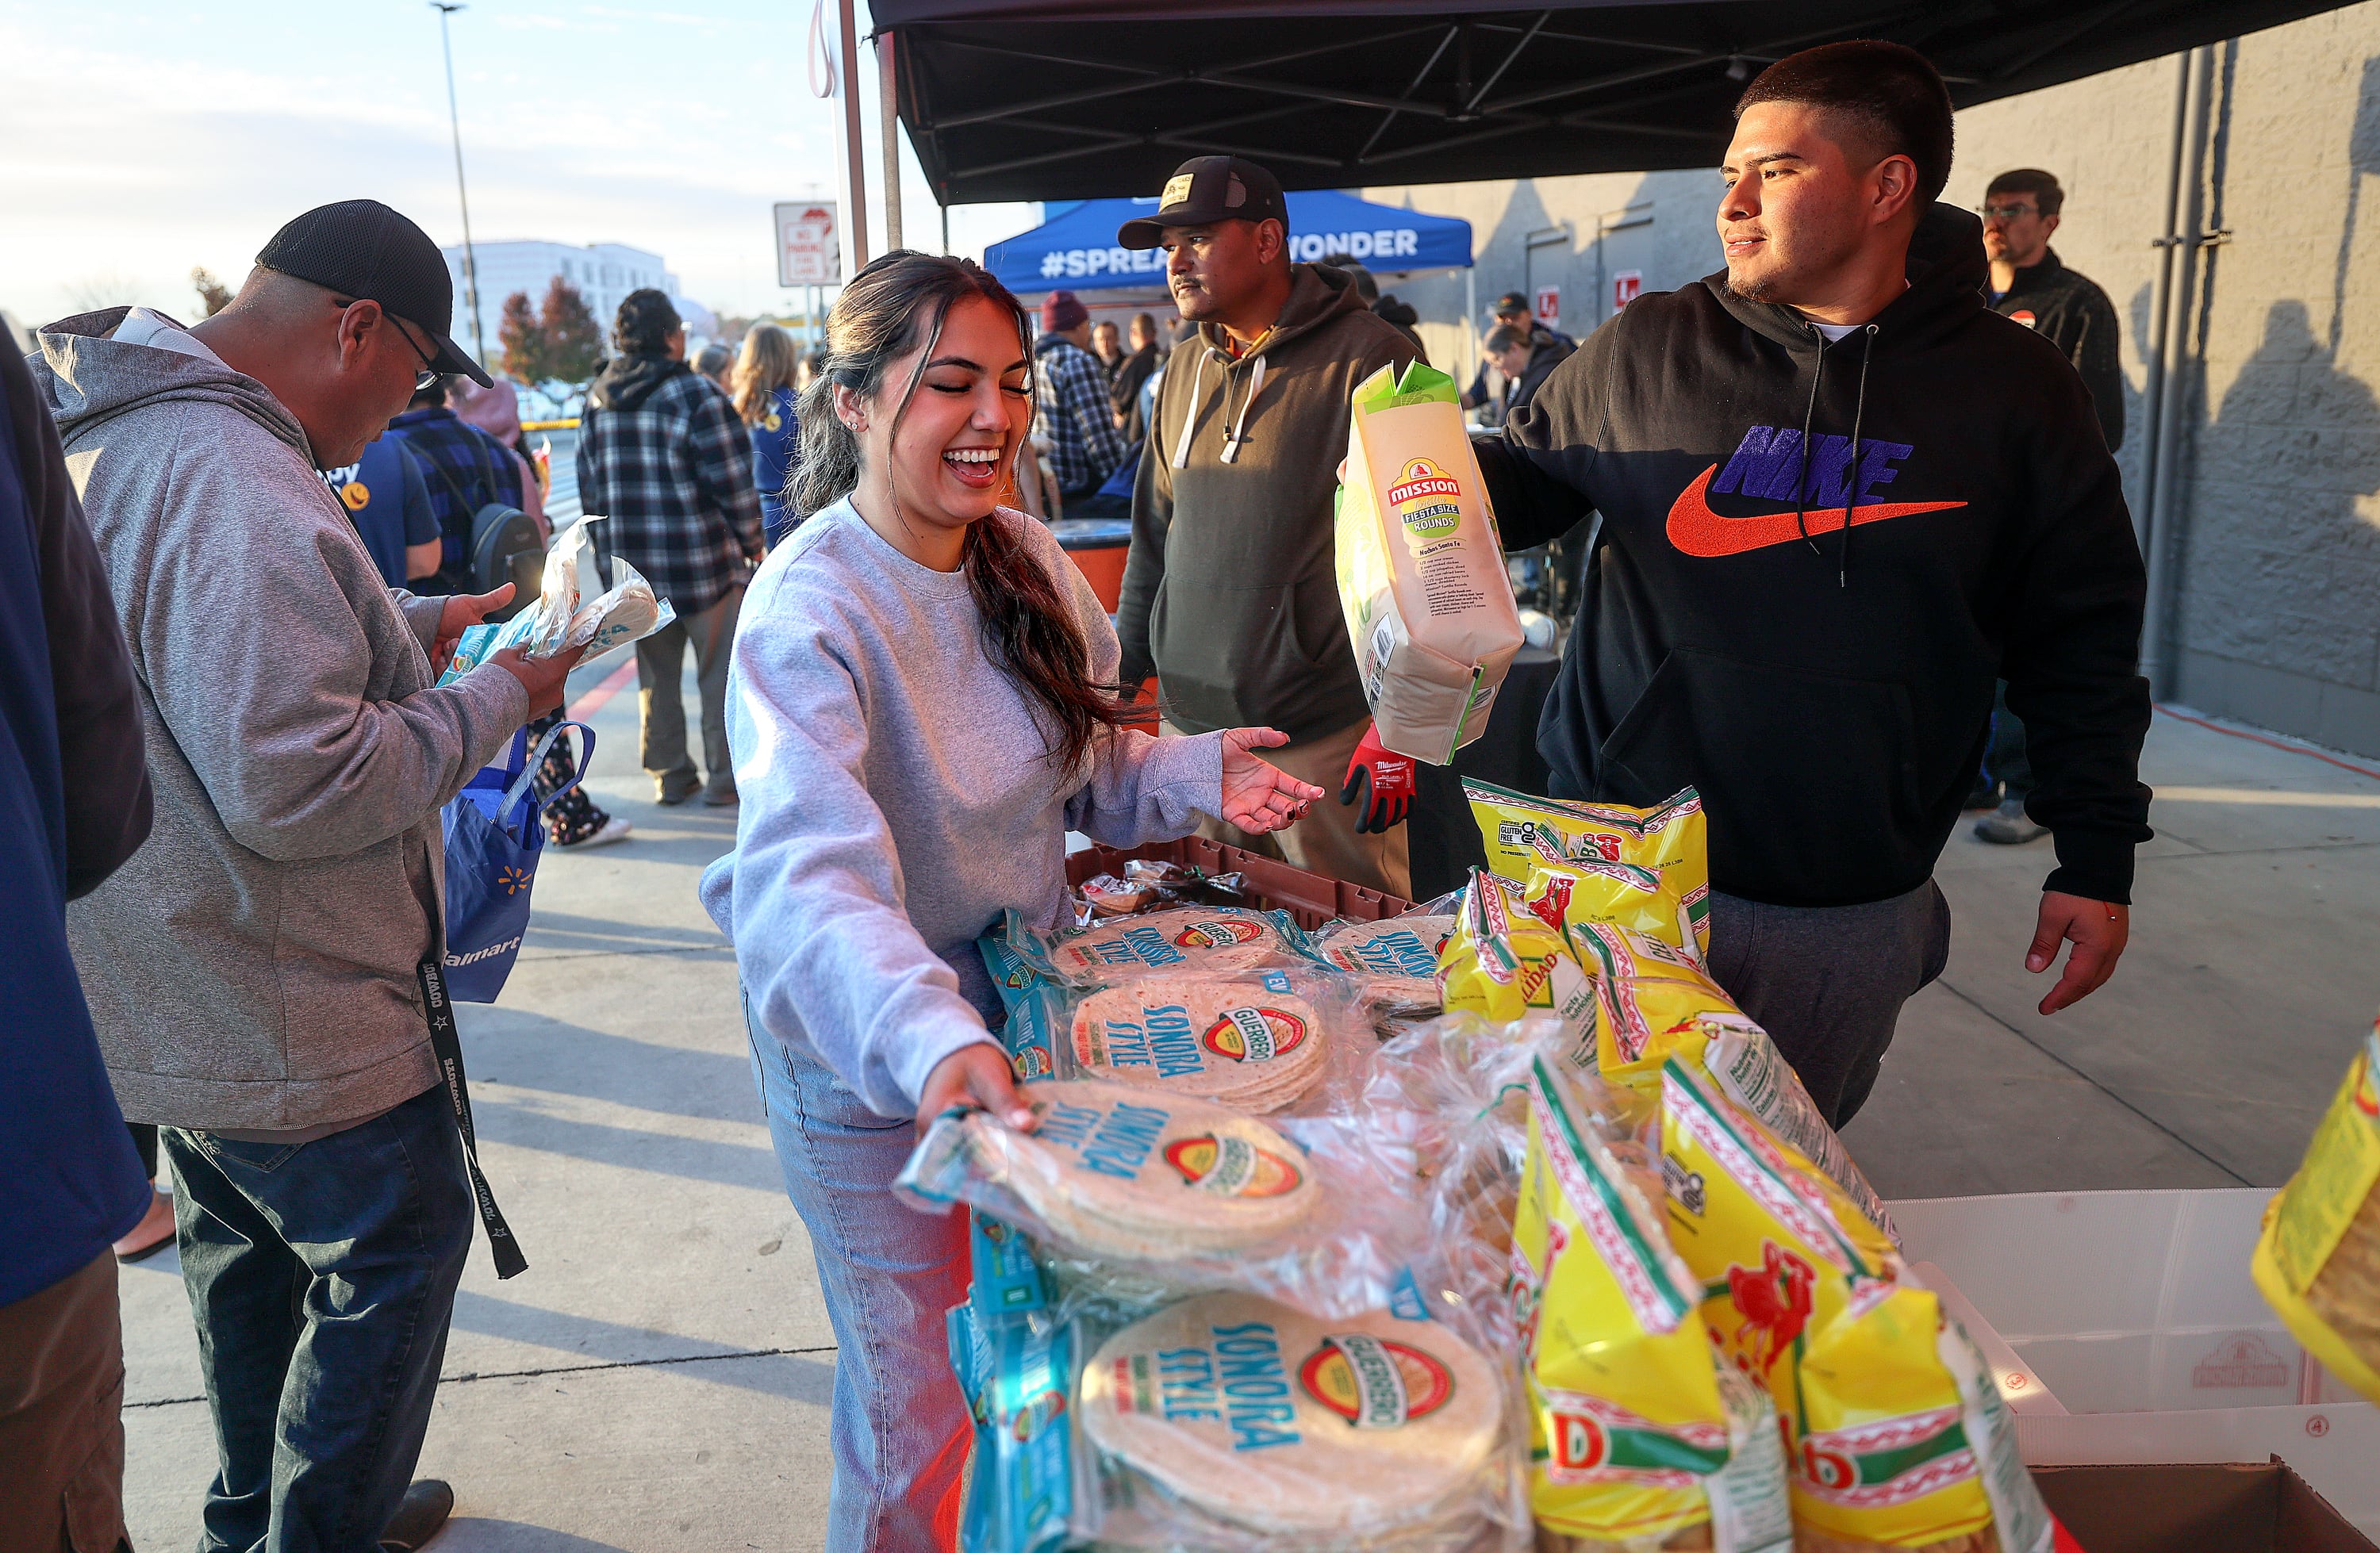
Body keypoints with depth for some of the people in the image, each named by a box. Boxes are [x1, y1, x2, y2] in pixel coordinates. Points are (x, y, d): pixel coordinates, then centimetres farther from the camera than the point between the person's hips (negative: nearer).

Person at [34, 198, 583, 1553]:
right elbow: (297, 786, -33)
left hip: (174, 996, 10)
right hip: (288, 1028, -10)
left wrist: (406, 627, 10)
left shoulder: (118, 437, 5)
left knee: (251, 1254, 26)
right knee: (399, 1253, 10)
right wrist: (491, 702, -20)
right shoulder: (235, 488, -29)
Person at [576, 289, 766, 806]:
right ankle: (725, 777, 10)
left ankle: (669, 776, 21)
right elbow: (733, 482, -14)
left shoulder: (597, 401, 6)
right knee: (722, 674, 5)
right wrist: (753, 544, 0)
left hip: (634, 567, 6)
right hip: (704, 564, -5)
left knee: (655, 676, 14)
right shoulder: (697, 394, -12)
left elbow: (589, 488, 11)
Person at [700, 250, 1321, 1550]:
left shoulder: (1022, 557, -3)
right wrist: (925, 1038, -56)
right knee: (928, 1407, 11)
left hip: (1016, 1014, 7)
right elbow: (807, 875, -39)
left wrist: (1192, 776, -11)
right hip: (873, 1068, -6)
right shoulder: (811, 612, -26)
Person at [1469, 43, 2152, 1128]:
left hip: (1853, 920, 0)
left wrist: (2096, 859, 3)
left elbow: (2080, 644, 4)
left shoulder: (2016, 390, 0)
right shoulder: (1648, 350, 0)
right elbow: (1528, 473, 12)